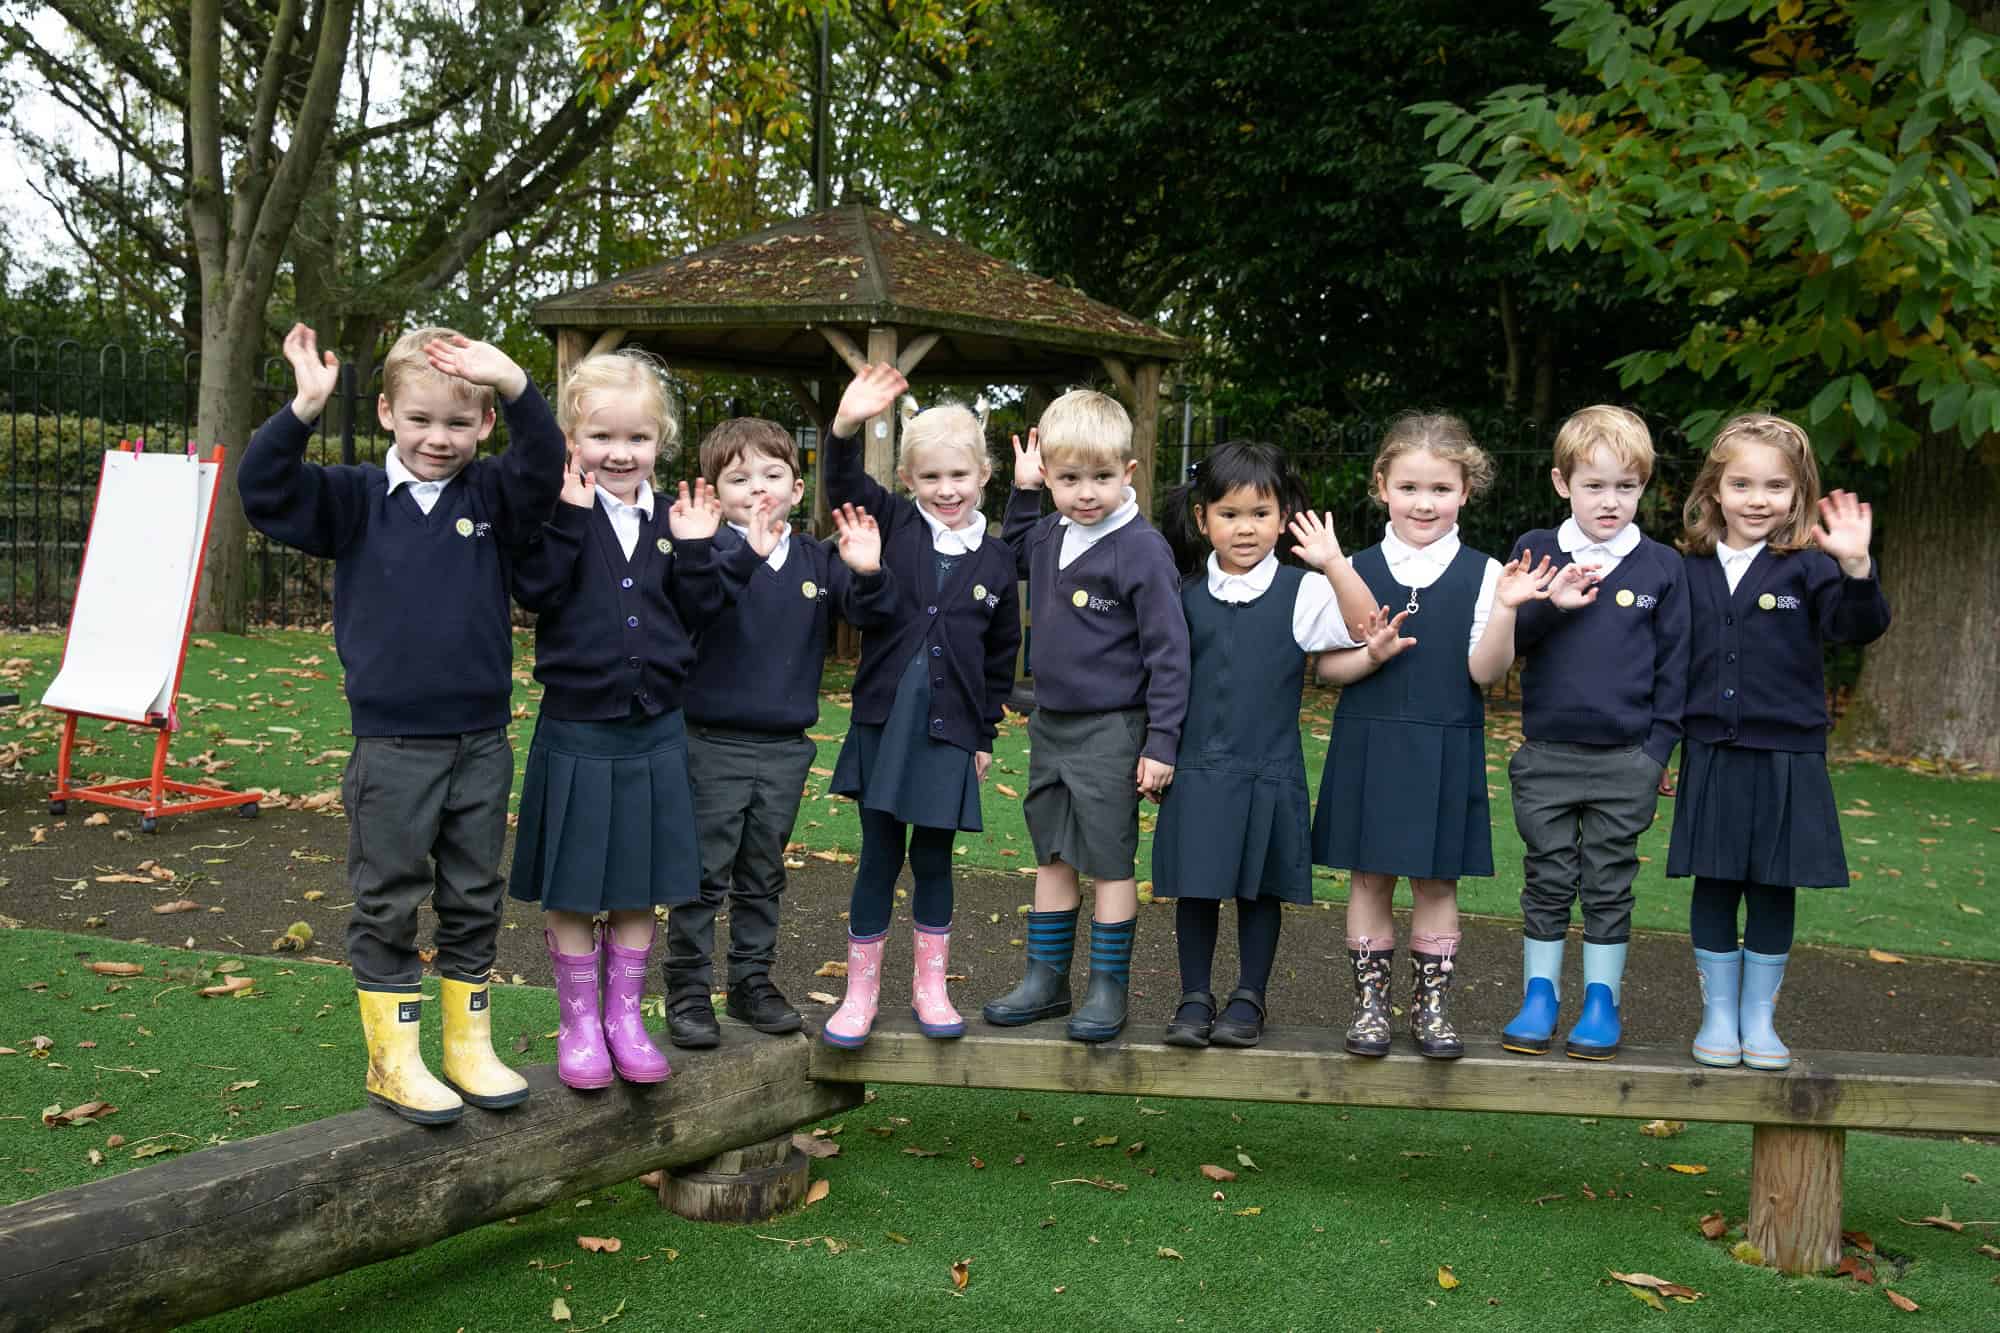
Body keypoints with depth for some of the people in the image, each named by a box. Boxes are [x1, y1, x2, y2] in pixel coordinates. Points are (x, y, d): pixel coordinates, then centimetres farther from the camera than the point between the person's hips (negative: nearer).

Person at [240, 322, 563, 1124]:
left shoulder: (492, 498, 2)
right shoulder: (355, 500, -1)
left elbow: (543, 465, -15)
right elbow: (263, 488, -11)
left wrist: (513, 384, -31)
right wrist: (305, 408, -26)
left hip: (481, 742, 2)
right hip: (391, 747, -2)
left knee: (474, 901, 12)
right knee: (387, 906, 5)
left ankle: (469, 1046, 25)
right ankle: (393, 1061, 15)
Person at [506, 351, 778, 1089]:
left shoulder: (673, 520, 6)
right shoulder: (562, 514, -6)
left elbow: (699, 614, 2)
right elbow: (536, 591, -21)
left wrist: (698, 550, -11)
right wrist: (569, 517, -26)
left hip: (655, 730, 4)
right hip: (576, 729, -3)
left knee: (641, 887, 12)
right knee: (571, 888, 6)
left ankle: (624, 1014, 26)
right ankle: (579, 1021, 21)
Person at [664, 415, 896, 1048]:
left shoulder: (816, 561, 4)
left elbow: (866, 612, 1)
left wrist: (867, 574, -20)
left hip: (785, 750, 5)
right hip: (713, 742, -5)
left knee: (763, 874, 16)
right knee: (704, 876, 2)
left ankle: (753, 981, 28)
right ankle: (688, 990, 13)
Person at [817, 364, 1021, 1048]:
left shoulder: (995, 560, 4)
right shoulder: (893, 525, 2)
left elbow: (1002, 656, 10)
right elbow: (845, 486, -14)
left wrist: (986, 734, 9)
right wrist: (847, 426, -33)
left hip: (949, 730, 1)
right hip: (884, 718, -1)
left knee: (933, 859, 9)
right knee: (880, 856, 5)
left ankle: (930, 985, 24)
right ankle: (862, 991, 16)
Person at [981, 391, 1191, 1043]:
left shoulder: (1141, 549, -17)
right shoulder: (1051, 535, 5)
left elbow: (1168, 651, -16)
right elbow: (1016, 557, 30)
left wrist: (1161, 742, -17)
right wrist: (1022, 493, 14)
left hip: (1111, 731, -7)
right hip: (1050, 724, 7)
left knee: (1109, 860, 2)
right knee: (1052, 856, 15)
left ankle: (1109, 989, 14)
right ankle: (1046, 980, 25)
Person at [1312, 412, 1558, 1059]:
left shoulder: (1482, 574, 0)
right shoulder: (1356, 571, 2)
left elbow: (1485, 671, -6)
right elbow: (1327, 667, 2)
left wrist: (1505, 609, -20)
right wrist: (1374, 652, -16)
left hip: (1445, 753, 0)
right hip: (1367, 747, 1)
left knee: (1437, 883, 7)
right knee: (1370, 878, 7)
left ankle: (1432, 1005, 21)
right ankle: (1370, 1002, 19)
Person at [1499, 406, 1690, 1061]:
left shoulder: (1662, 566, 2)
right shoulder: (1536, 553, 2)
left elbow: (1674, 665, 4)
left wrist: (1657, 750, -2)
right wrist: (1549, 605, -18)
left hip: (1624, 761, 0)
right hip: (1546, 756, 0)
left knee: (1609, 885, 7)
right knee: (1547, 882, 7)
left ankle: (1601, 1001, 18)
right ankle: (1539, 996, 18)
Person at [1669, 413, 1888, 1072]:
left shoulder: (1808, 567, -4)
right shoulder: (1690, 571, 2)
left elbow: (1857, 627, -19)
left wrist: (1856, 567, -36)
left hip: (1786, 761, -1)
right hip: (1711, 757, 1)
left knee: (1774, 892, 7)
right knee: (1713, 888, 7)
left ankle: (1759, 1018, 22)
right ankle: (1718, 1014, 21)